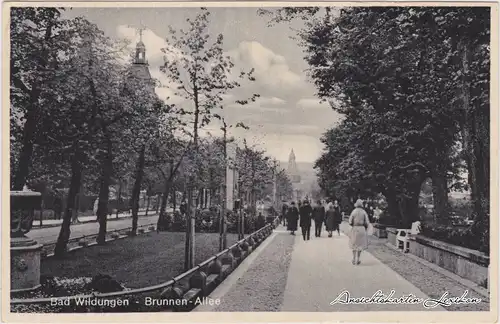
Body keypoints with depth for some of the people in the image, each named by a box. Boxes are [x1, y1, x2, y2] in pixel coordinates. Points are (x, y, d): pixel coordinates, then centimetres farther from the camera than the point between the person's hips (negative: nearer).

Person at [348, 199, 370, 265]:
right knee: (360, 244, 8)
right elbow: (367, 222, -4)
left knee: (354, 245, 13)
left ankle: (354, 259, 14)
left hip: (354, 229, 0)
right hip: (362, 229, 0)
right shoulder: (364, 212, -5)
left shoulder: (354, 211, -6)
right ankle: (357, 260, 8)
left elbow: (350, 222, -6)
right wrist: (365, 227, 15)